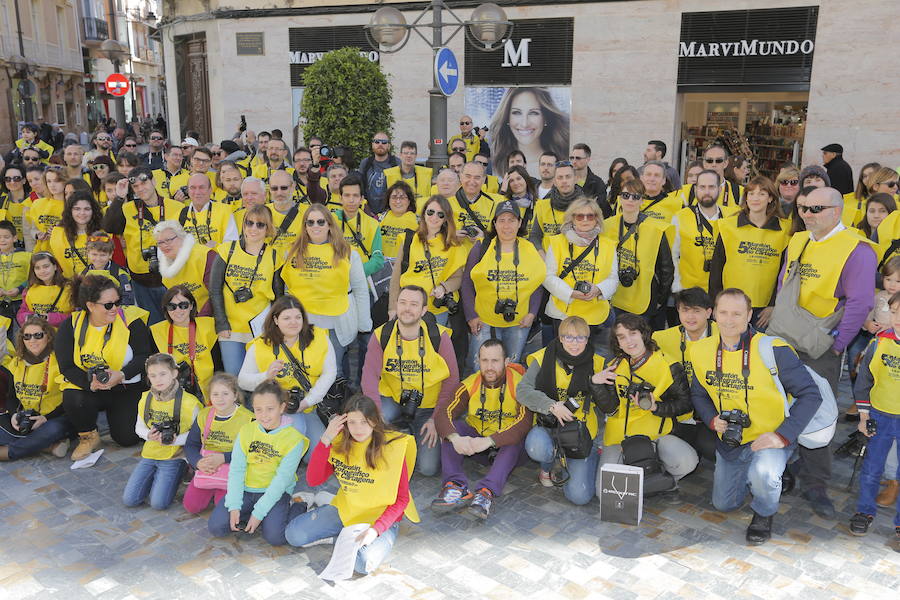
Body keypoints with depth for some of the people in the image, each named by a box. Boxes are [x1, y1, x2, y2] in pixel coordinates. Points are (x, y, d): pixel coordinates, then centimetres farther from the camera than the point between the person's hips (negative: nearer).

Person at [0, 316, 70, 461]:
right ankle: (50, 445, -22)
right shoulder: (15, 362, 12)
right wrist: (13, 414, -5)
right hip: (22, 419, 6)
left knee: (54, 429, -39)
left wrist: (47, 418, -20)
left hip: (53, 418, -6)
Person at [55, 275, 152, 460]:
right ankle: (88, 436, 0)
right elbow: (67, 367, -7)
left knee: (127, 438, -11)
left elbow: (144, 356, -9)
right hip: (84, 385, 1)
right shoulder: (70, 326, -5)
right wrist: (90, 383, -27)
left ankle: (113, 413, 26)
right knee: (74, 401, -33)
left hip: (125, 388, -1)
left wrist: (121, 375, -27)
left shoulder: (130, 321, -11)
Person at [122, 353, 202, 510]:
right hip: (149, 454, 5)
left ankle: (176, 476, 12)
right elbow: (139, 427, 12)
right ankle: (155, 476, 22)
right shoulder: (145, 399, 1)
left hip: (174, 457, -5)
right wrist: (149, 435, -11)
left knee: (158, 503, -16)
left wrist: (175, 440, -25)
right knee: (129, 500, -3)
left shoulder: (189, 402, -16)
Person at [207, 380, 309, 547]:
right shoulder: (246, 431, -2)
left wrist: (258, 513, -18)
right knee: (215, 527, -15)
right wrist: (234, 506, -14)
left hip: (275, 493, -3)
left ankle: (299, 508, 3)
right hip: (245, 489, 4)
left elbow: (281, 480, -15)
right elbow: (236, 470, -4)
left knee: (275, 536, -24)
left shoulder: (294, 439, -14)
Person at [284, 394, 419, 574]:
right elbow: (313, 480, -12)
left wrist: (376, 530, -26)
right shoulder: (340, 442, -6)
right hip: (346, 510, 4)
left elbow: (401, 499, -14)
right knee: (293, 535, -8)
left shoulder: (392, 446, -19)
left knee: (364, 564, -30)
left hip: (381, 517, -4)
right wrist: (325, 439, -21)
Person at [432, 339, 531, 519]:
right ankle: (456, 486, -33)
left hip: (507, 447, -3)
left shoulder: (519, 384, -17)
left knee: (517, 438, -34)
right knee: (451, 427, -20)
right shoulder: (470, 384, -8)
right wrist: (455, 438, -40)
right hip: (475, 440, 3)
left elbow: (525, 422, -31)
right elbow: (442, 412, -19)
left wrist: (489, 441, -43)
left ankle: (486, 492, -45)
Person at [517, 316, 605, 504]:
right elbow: (522, 390, -10)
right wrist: (552, 406, -23)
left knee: (579, 495, -15)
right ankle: (548, 467, 4)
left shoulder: (596, 364, 1)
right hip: (549, 425, 0)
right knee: (537, 448, -37)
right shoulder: (544, 358, -3)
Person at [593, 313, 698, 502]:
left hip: (655, 434, -1)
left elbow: (685, 404, -2)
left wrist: (655, 408, -18)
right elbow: (610, 410, 0)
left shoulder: (668, 366, -4)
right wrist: (597, 384, -17)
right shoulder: (615, 366, 5)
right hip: (620, 436, 2)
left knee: (687, 461, -32)